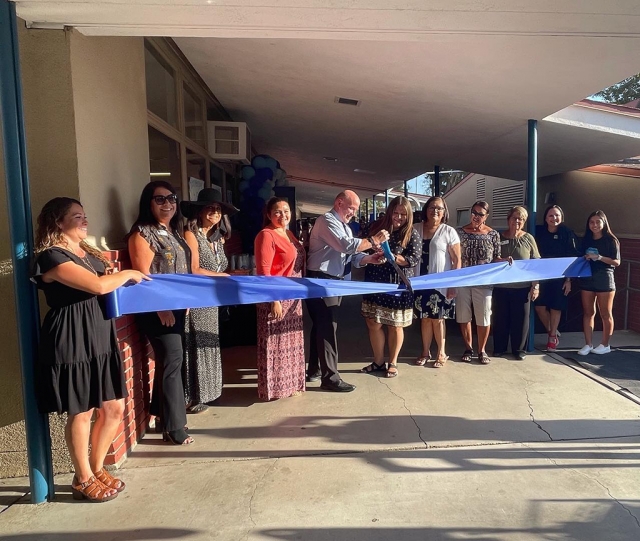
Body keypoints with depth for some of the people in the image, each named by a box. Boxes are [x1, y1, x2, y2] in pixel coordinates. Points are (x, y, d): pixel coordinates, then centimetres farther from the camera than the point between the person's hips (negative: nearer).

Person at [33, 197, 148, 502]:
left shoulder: (88, 252, 16)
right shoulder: (52, 256, -13)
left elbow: (109, 290, 19)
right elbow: (98, 286, -24)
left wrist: (130, 281, -2)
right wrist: (129, 274, -7)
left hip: (100, 338, 8)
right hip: (71, 342, -8)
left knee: (114, 408, 11)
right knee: (81, 413, 5)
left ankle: (97, 468, 31)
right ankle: (83, 480, 25)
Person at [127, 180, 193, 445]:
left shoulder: (174, 231, 14)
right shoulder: (142, 233, -10)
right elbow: (143, 276, -16)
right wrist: (161, 308, -20)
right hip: (158, 308, -8)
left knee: (169, 360, 14)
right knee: (172, 360, -6)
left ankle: (162, 413, 29)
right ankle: (174, 427, 6)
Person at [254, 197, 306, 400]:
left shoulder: (289, 233, 13)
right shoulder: (266, 235, -14)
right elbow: (263, 272, -20)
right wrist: (274, 300, -23)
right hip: (277, 298, -9)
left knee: (291, 342, 17)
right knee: (275, 344, 1)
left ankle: (290, 382, 31)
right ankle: (273, 387, 14)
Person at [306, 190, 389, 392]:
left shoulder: (345, 227, 20)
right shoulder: (327, 221, -10)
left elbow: (351, 255, 10)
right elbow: (346, 246, -24)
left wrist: (369, 258, -7)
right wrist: (373, 240, -18)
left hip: (333, 281, 10)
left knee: (320, 326, 15)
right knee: (327, 328, -8)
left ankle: (314, 370, 26)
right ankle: (330, 377, -2)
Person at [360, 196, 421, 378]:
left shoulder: (412, 233, -4)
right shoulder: (378, 227, 4)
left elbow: (414, 258, -14)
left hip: (398, 285, -3)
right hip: (375, 283, 3)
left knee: (395, 326, 8)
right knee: (373, 324, 7)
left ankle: (393, 362, 26)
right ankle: (378, 361, 24)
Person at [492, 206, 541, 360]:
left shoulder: (528, 239, 3)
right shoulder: (499, 237, 4)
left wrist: (536, 285, -2)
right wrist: (501, 260, -17)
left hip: (522, 287, 0)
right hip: (501, 286, 0)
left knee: (520, 318, 5)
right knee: (500, 317, 8)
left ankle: (519, 349, 19)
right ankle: (499, 348, 21)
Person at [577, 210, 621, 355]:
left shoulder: (611, 240, -2)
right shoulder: (586, 240, 11)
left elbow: (617, 262, -6)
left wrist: (600, 257, -19)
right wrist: (585, 259, -6)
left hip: (604, 279, -4)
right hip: (587, 279, 5)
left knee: (605, 314, 4)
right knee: (588, 313, 6)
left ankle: (605, 345, 15)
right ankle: (588, 344, 12)